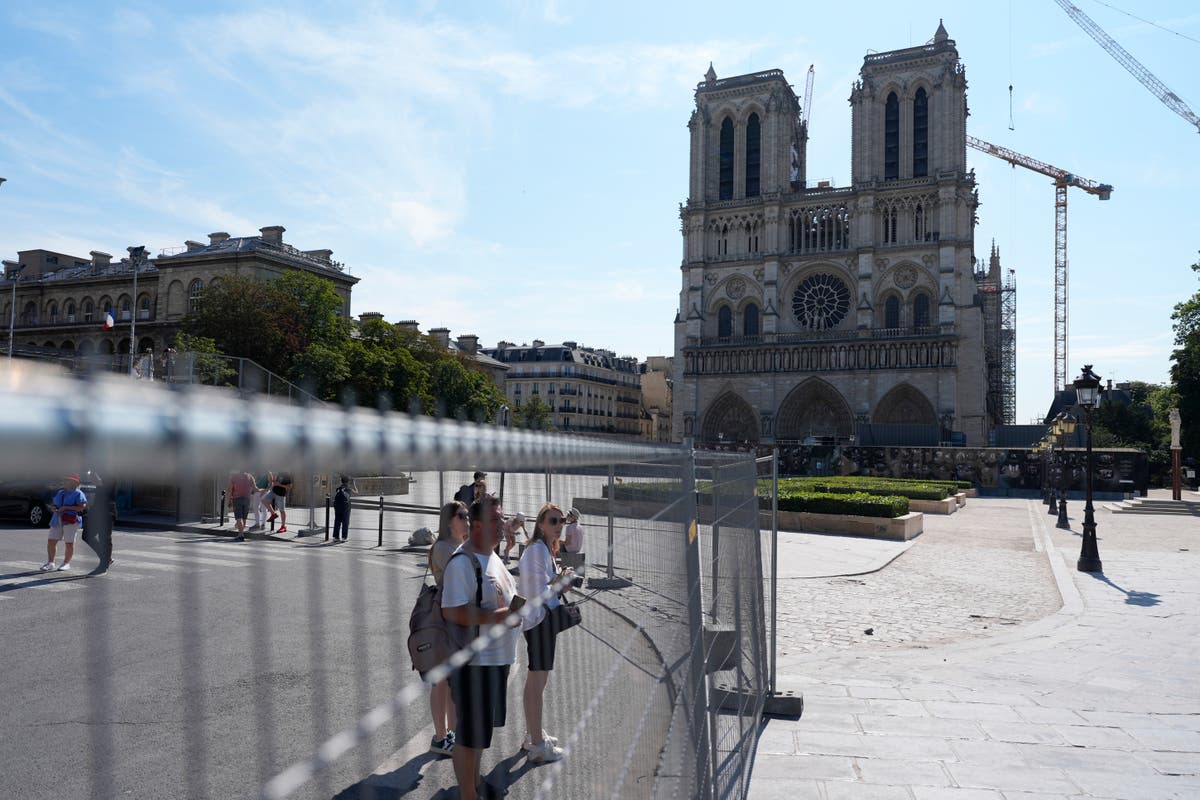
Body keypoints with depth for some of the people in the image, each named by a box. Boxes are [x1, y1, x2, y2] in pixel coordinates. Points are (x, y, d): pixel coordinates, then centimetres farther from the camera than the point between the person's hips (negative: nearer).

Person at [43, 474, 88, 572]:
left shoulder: (78, 494, -3)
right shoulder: (59, 492, 19)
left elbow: (82, 507, -14)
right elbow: (52, 504, 26)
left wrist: (66, 508, -18)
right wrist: (52, 508, 2)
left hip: (71, 521, -7)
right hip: (57, 520, 7)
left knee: (69, 543, -2)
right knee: (51, 541, 2)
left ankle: (66, 563, 10)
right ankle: (50, 563, 11)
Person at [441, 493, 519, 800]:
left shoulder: (493, 556, 11)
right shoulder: (462, 562, -21)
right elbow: (452, 611, -27)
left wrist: (513, 608, 7)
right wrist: (497, 616, -27)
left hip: (497, 659, 10)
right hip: (474, 662, -10)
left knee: (482, 729, 23)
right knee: (469, 734, 4)